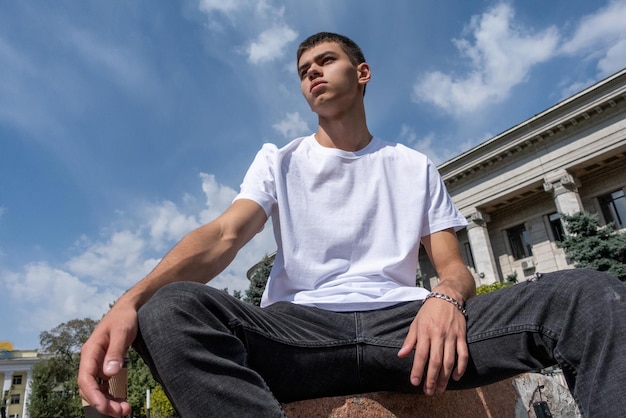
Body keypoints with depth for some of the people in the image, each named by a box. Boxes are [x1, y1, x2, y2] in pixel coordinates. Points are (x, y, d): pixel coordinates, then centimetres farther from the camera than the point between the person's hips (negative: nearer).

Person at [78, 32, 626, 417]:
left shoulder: (414, 167, 18)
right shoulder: (279, 160, 15)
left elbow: (454, 266, 11)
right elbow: (224, 235, -1)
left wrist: (447, 297, -17)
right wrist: (131, 299, -21)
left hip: (405, 322, 1)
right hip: (299, 328, 0)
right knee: (171, 309, -31)